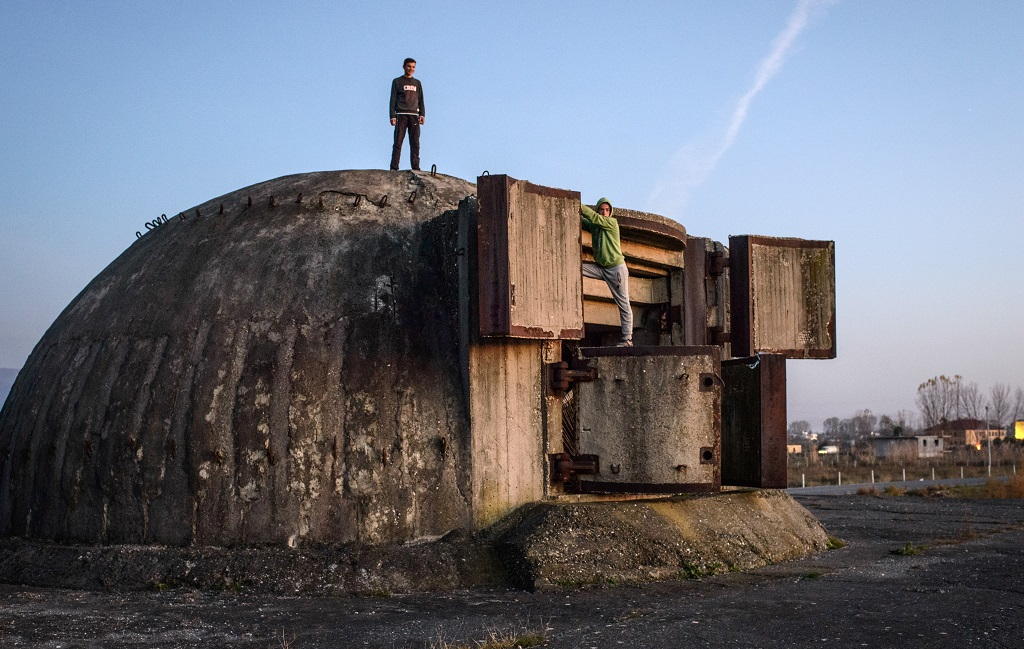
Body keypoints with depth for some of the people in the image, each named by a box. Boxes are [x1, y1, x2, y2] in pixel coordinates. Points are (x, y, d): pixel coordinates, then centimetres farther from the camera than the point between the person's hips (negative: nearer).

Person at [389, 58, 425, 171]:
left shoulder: (417, 83, 19)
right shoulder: (397, 82, 10)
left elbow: (421, 100, 18)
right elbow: (393, 100, 5)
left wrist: (422, 114, 3)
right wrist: (392, 116, -6)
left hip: (414, 115, 3)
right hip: (401, 115, -3)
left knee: (415, 142, -4)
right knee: (398, 141, -9)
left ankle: (416, 167, -5)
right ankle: (394, 167, -13)